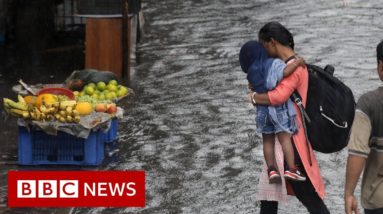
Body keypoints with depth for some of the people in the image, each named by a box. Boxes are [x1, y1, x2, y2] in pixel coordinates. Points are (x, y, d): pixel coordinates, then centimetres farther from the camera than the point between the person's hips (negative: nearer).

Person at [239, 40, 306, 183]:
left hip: (262, 109, 5)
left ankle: (271, 169, -2)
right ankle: (291, 169, -15)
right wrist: (298, 62, -11)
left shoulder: (252, 73, 11)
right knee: (285, 138, -8)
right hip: (278, 107, -5)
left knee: (268, 140, 9)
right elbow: (285, 72, -24)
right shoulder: (274, 64, -7)